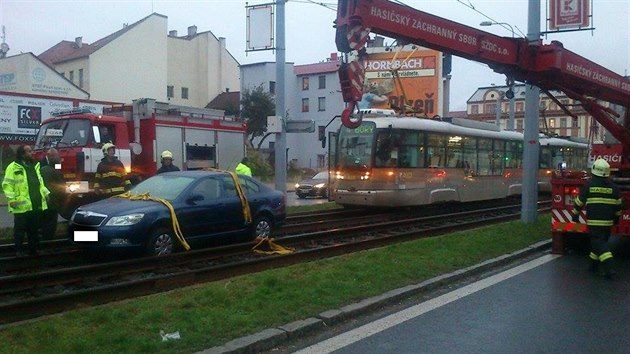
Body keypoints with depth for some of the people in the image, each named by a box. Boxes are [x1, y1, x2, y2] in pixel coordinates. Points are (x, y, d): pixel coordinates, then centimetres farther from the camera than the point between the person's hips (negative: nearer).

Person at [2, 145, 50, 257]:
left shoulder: (34, 166, 16)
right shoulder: (13, 167, -7)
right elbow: (7, 185, -11)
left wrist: (46, 192, 17)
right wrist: (11, 199, -18)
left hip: (36, 204, 6)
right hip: (21, 205, -6)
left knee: (34, 229, 12)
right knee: (20, 229, 3)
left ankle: (33, 249, 21)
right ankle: (18, 250, 14)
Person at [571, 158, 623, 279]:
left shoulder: (589, 185, -5)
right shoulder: (613, 186, 5)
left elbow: (579, 202, 0)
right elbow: (618, 204, 12)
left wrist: (575, 215, 13)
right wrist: (617, 217, 26)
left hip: (594, 221, -4)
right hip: (608, 221, 4)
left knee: (599, 243, -5)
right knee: (601, 241, 18)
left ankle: (608, 267, -18)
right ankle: (594, 264, 27)